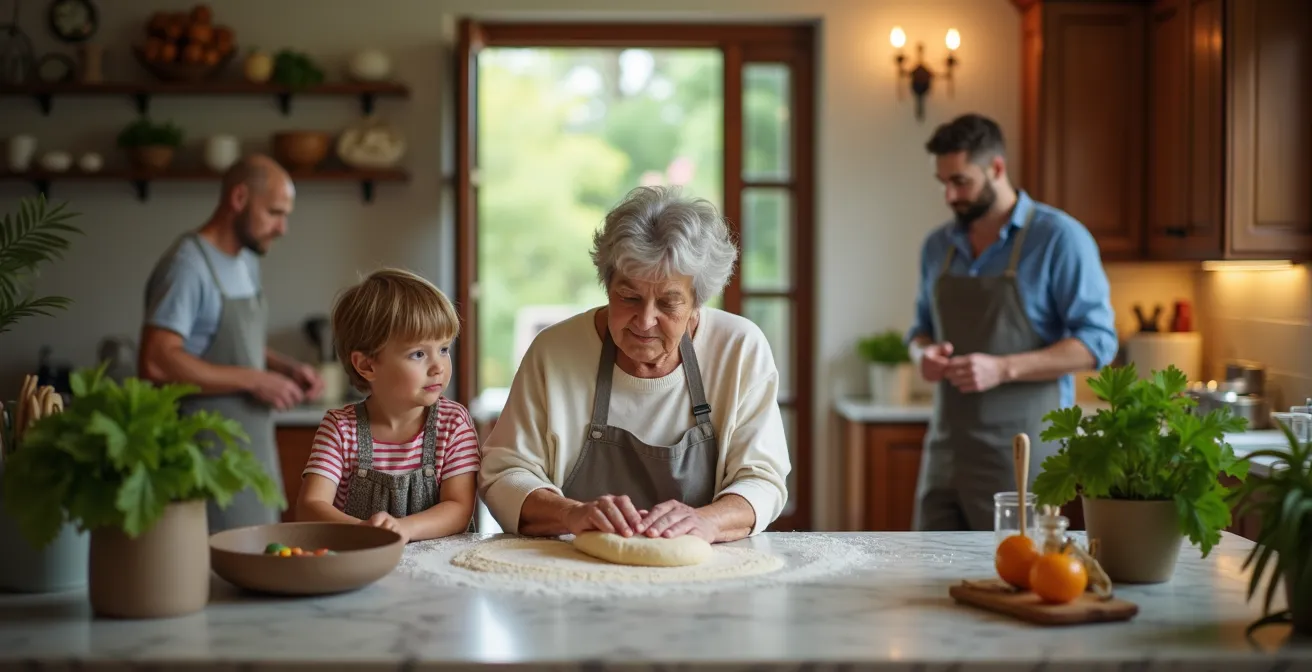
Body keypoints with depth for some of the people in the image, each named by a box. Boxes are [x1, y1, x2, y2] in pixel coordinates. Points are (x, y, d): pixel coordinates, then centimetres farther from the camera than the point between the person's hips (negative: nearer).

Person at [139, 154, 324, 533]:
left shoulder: (247, 262, 13)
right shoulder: (188, 266, -15)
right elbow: (157, 363, -24)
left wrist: (286, 368, 5)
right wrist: (253, 380, -20)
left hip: (253, 450, 9)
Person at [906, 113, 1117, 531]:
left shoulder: (1059, 238, -7)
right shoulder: (938, 245, 11)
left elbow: (1098, 342, -10)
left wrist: (1003, 369, -20)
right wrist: (923, 353, -3)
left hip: (1019, 452, -5)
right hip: (946, 447, 5)